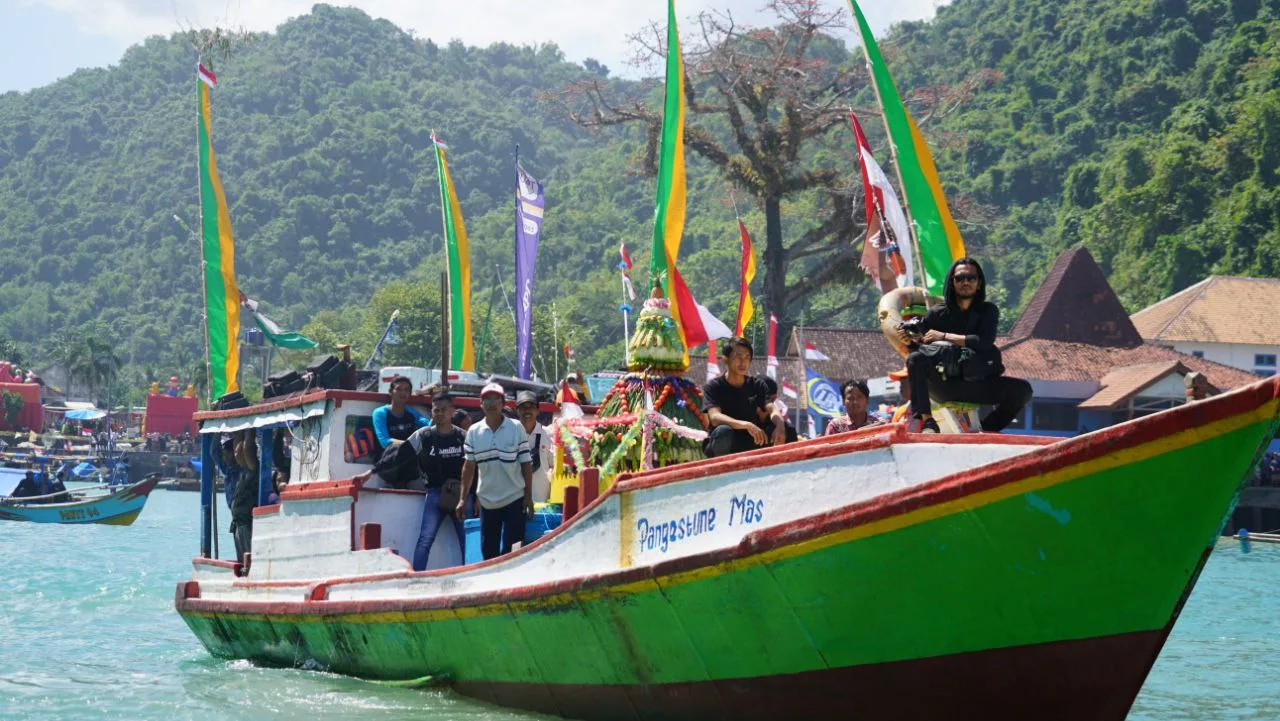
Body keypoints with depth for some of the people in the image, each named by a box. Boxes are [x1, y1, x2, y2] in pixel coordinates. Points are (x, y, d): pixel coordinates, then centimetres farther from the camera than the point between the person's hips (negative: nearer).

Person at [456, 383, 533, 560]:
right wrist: (463, 499, 4)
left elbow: (526, 464, -2)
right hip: (487, 501, 3)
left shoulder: (516, 428, -4)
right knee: (488, 551, 10)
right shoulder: (474, 432, 3)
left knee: (512, 552, -3)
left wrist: (528, 496, -6)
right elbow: (469, 467, 7)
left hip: (514, 499, -3)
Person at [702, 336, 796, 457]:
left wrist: (780, 425, -33)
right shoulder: (713, 387, -6)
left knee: (787, 430, -16)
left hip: (750, 443, 4)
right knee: (723, 431, -38)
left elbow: (772, 409, -8)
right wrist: (746, 425, -40)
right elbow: (715, 417, -23)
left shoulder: (757, 385, 8)